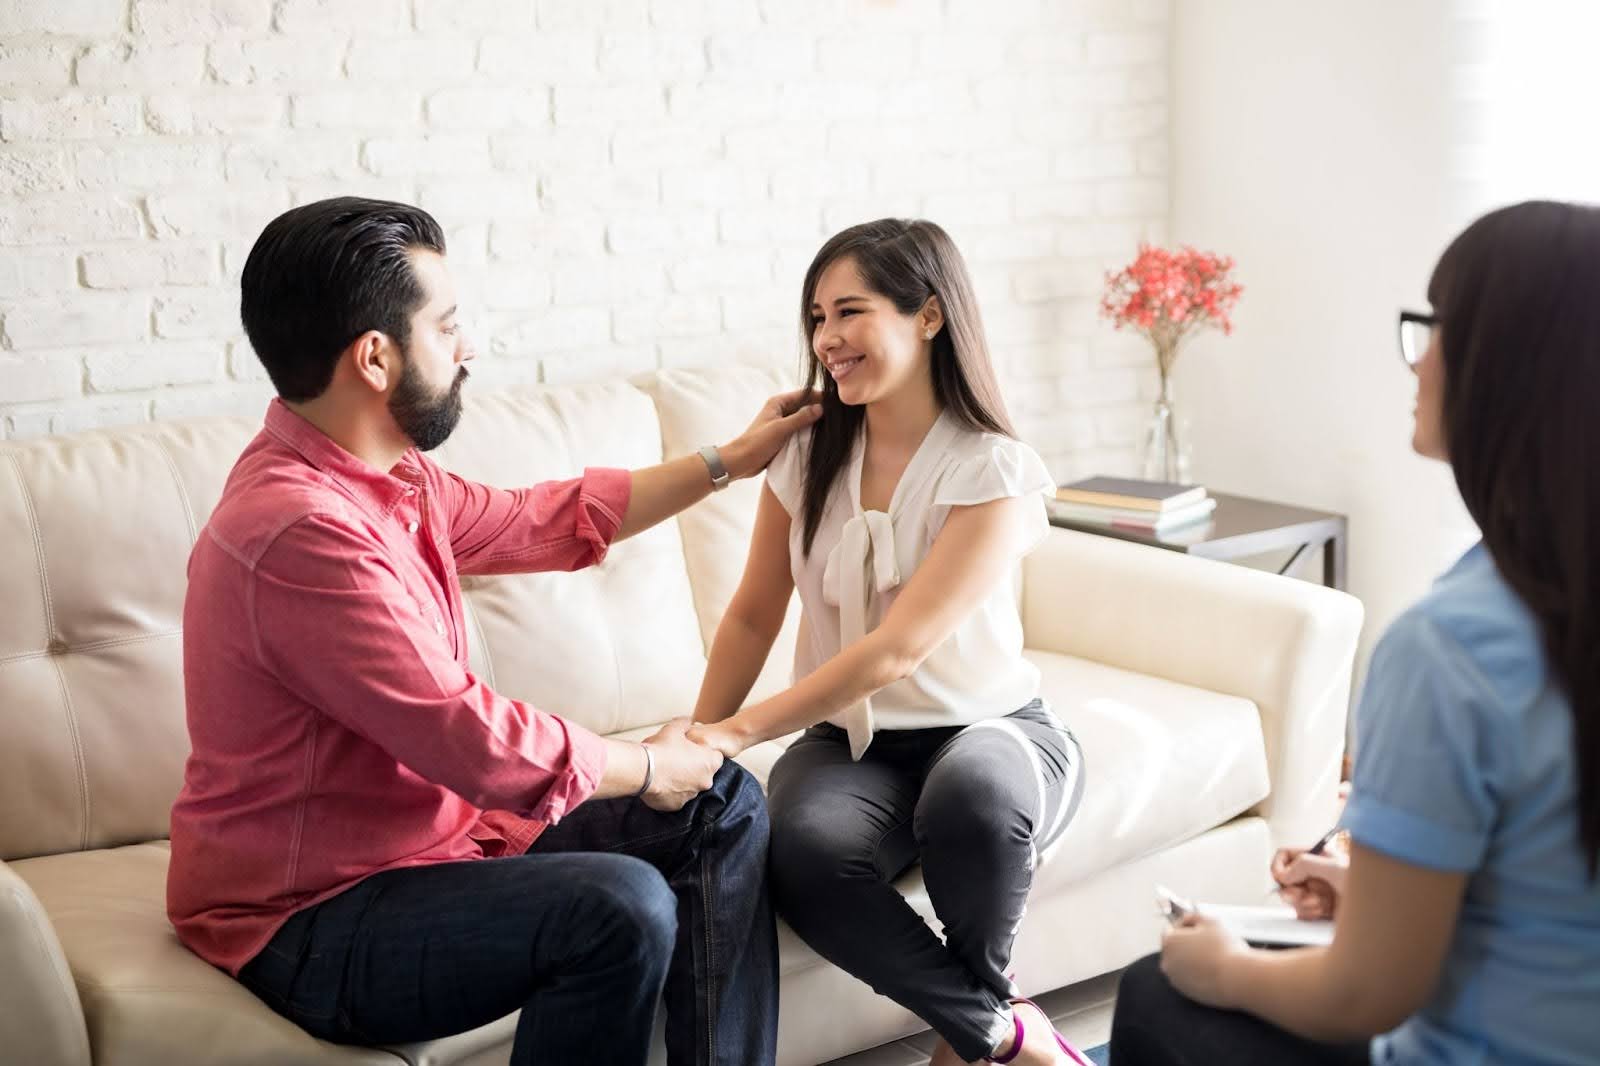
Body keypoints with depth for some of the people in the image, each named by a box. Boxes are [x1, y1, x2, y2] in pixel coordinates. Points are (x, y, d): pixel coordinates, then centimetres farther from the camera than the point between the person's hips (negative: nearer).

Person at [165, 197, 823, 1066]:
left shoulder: (384, 475, 4)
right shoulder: (301, 531, -28)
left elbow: (544, 523, 21)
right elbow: (483, 744, -28)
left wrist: (727, 462, 24)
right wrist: (649, 767, -11)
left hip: (439, 827, 10)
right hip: (309, 921, -10)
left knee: (724, 806, 6)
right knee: (622, 908, -32)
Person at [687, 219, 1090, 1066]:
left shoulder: (992, 471, -14)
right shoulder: (808, 454, 1)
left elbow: (898, 648, -23)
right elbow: (752, 617, 8)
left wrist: (740, 732, -27)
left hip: (986, 725, -3)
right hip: (849, 739, 3)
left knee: (973, 792, -40)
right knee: (805, 854, -33)